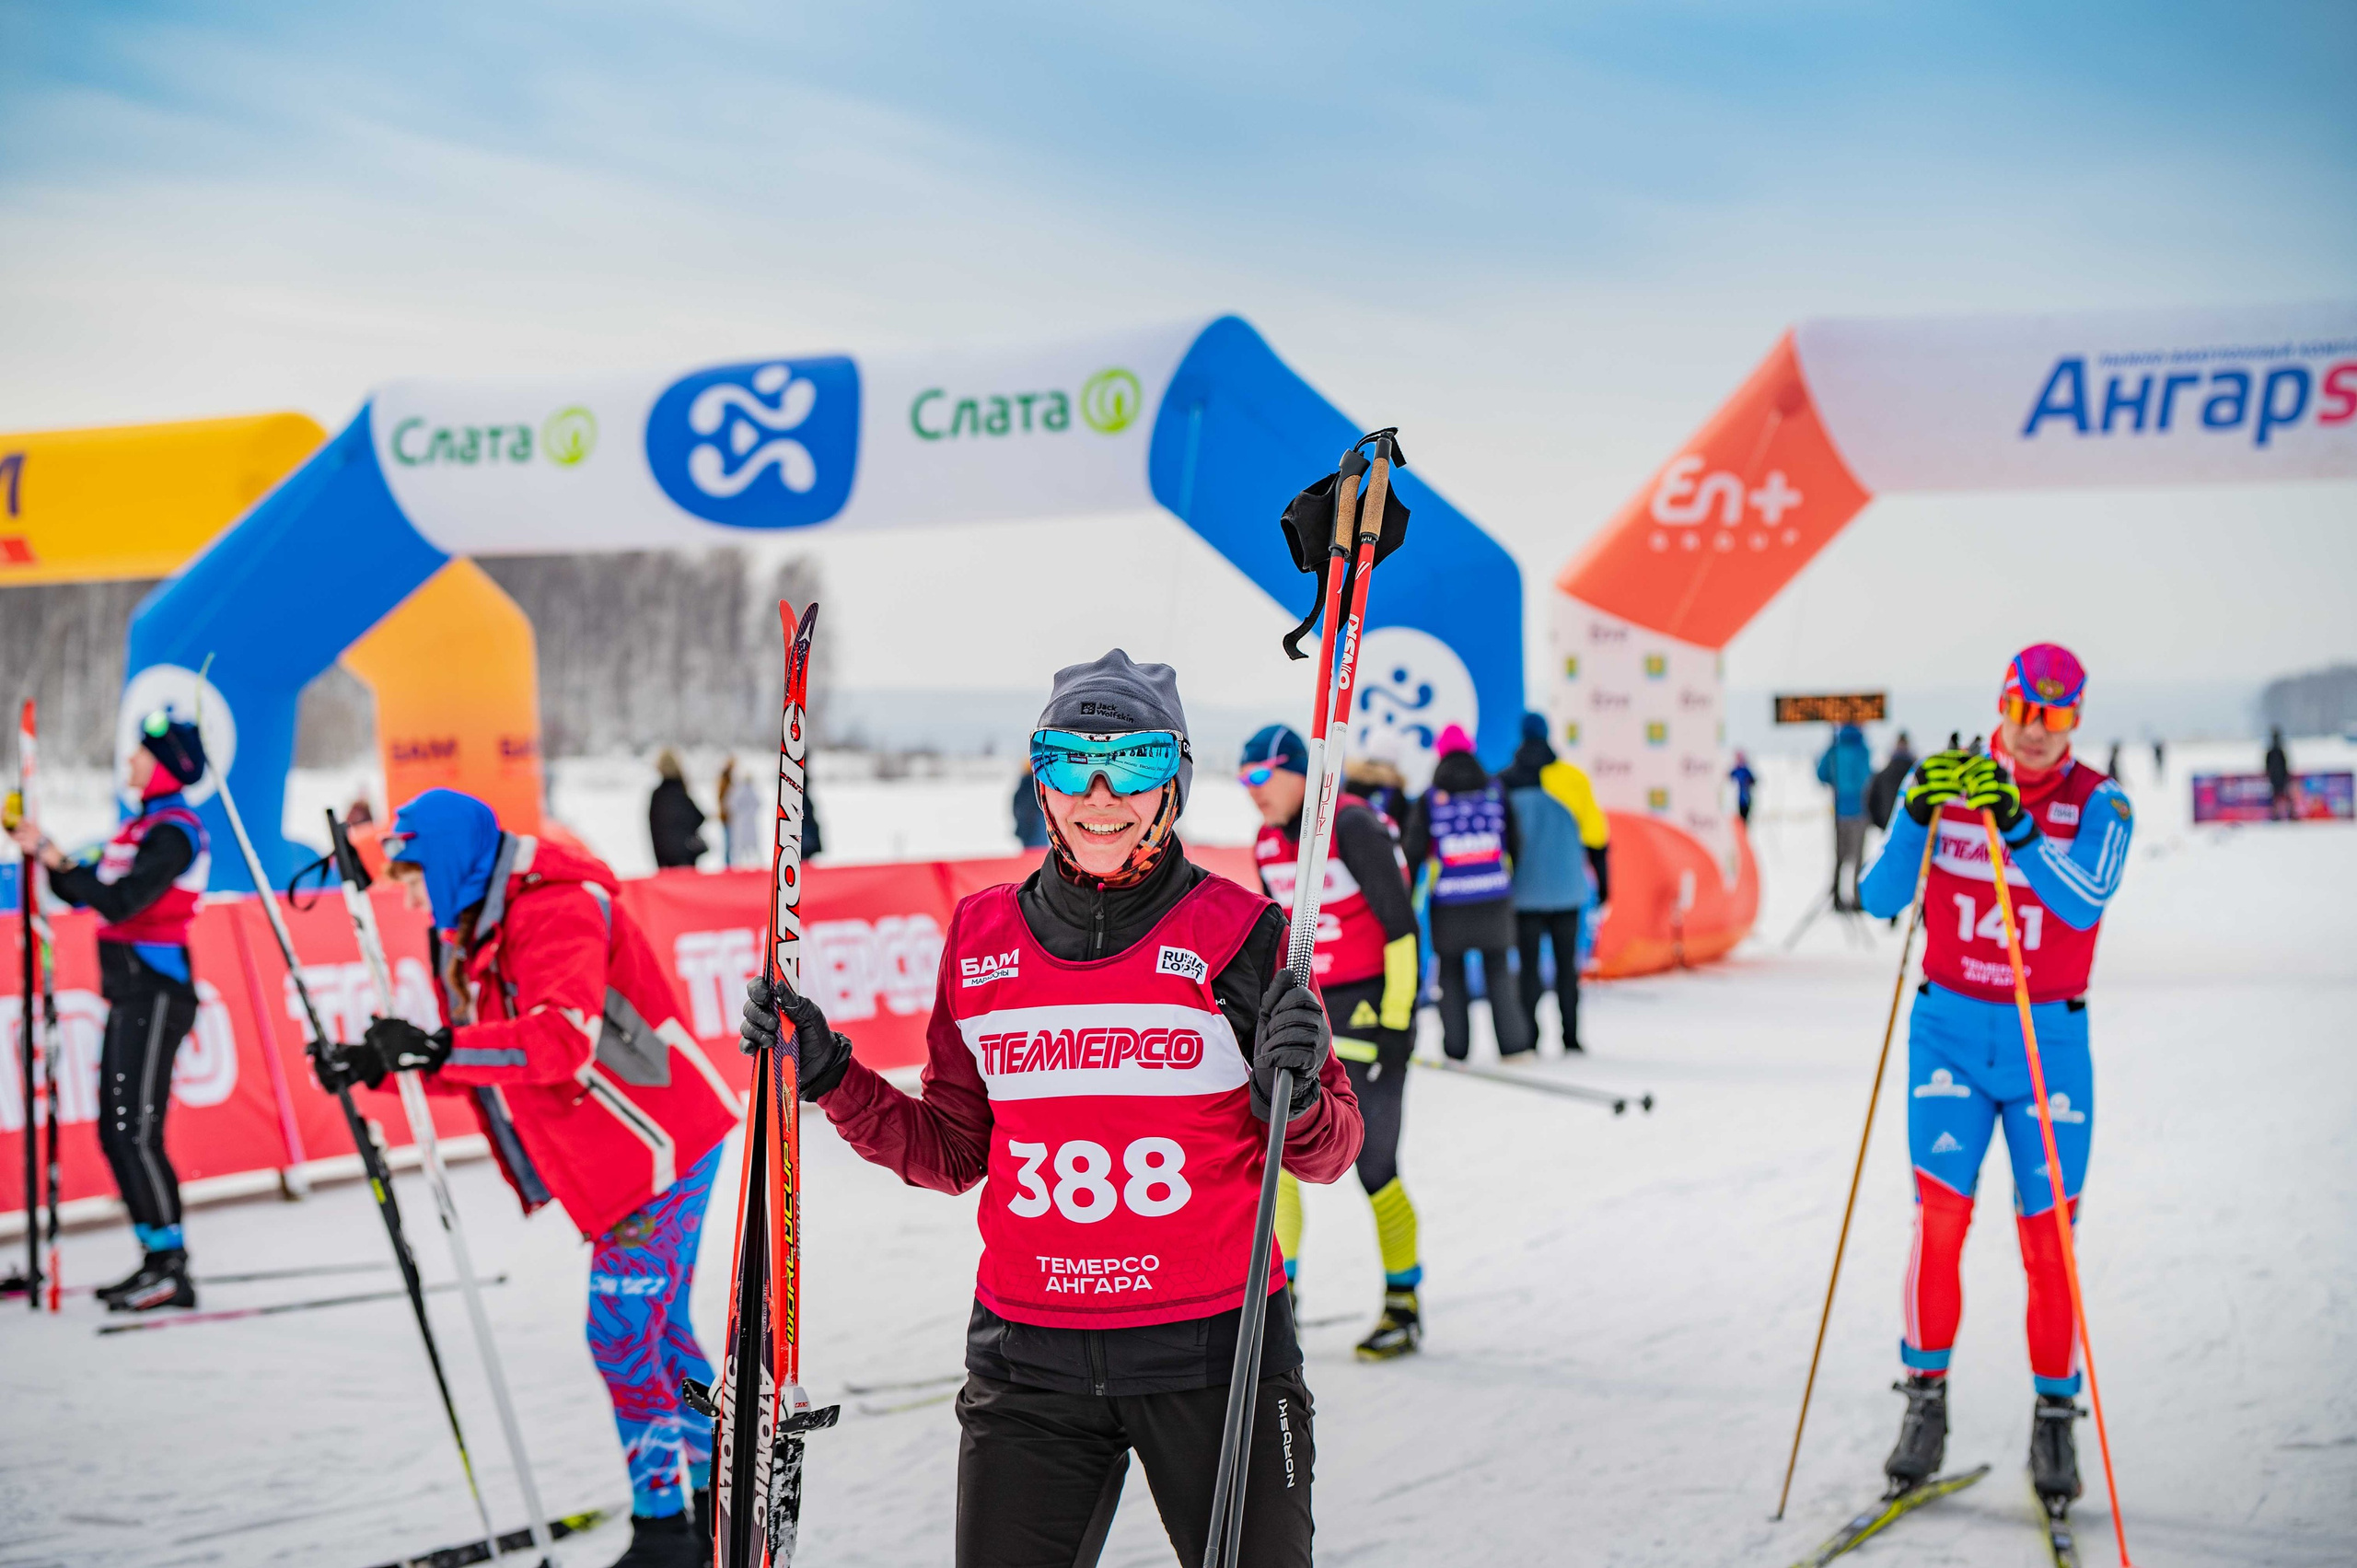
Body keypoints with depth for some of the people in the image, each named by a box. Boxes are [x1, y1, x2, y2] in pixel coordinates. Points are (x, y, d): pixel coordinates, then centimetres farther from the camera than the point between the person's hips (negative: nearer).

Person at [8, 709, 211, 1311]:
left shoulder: (174, 831, -12)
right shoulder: (143, 823, 17)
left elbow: (120, 901, -23)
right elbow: (86, 892, 19)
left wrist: (57, 860, -20)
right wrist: (48, 859, 5)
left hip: (154, 995, -10)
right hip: (132, 992, 10)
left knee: (135, 1132, -12)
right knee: (118, 1132, 10)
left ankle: (172, 1269, -9)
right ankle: (157, 1261, 15)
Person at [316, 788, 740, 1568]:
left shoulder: (557, 913, -20)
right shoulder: (475, 934, 12)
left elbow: (562, 1040, -34)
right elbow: (470, 1065, 16)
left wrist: (437, 1047, -37)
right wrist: (373, 1065, 2)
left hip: (662, 1145, -10)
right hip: (620, 1160, 10)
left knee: (624, 1334, -9)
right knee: (656, 1330, 16)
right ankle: (717, 1503, 27)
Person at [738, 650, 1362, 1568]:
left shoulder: (1240, 934, -3)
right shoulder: (981, 939, 5)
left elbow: (1326, 1155, 1)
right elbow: (951, 1153, 13)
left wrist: (1294, 1094, -20)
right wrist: (830, 1077, 1)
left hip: (1212, 1356, -2)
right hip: (1029, 1356, 2)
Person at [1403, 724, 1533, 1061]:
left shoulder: (1428, 801, -3)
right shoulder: (1497, 794, 3)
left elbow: (1412, 852, -4)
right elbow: (1516, 844, 6)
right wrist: (1515, 882, 19)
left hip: (1448, 905, -2)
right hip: (1495, 900, 2)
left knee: (1450, 973, 9)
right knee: (1498, 971, 9)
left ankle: (1456, 1047, 7)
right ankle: (1511, 1043, 3)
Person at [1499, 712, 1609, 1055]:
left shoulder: (1503, 785, -2)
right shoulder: (1572, 779, -1)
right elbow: (1596, 835, 1)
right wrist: (1602, 880, 9)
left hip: (1525, 893, -1)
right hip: (1568, 891, 1)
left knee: (1528, 964, 4)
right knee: (1567, 963, 8)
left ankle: (1529, 1036, -1)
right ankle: (1571, 1036, 6)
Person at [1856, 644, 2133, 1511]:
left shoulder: (2100, 804, -5)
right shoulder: (1943, 783, 0)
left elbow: (2084, 901, -24)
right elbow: (1880, 899, -7)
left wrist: (2015, 825, -37)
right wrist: (1917, 815, -23)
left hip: (2050, 1038, -1)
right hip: (1950, 1027, 1)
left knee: (2047, 1237, 0)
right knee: (1940, 1215, -10)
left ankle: (2054, 1418, 14)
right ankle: (1925, 1401, 3)